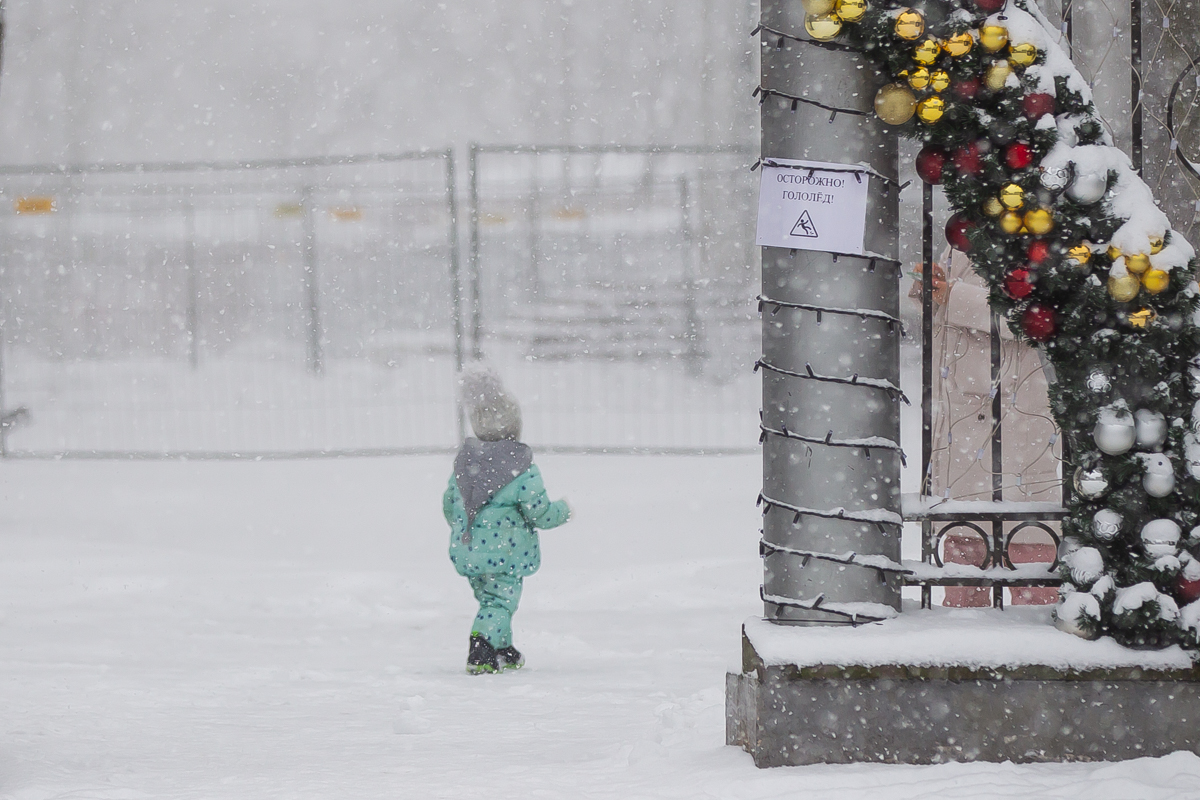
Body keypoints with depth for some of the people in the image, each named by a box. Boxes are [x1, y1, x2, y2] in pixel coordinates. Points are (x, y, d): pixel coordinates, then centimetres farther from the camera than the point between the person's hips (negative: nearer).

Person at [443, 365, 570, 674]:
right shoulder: (521, 469, -15)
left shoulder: (464, 461, 3)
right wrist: (563, 510, 9)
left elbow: (449, 504, 12)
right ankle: (480, 653, -17)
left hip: (466, 550, 6)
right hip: (504, 552, -6)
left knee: (490, 599, 20)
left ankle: (504, 650, 31)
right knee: (500, 601, -2)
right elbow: (541, 514, -12)